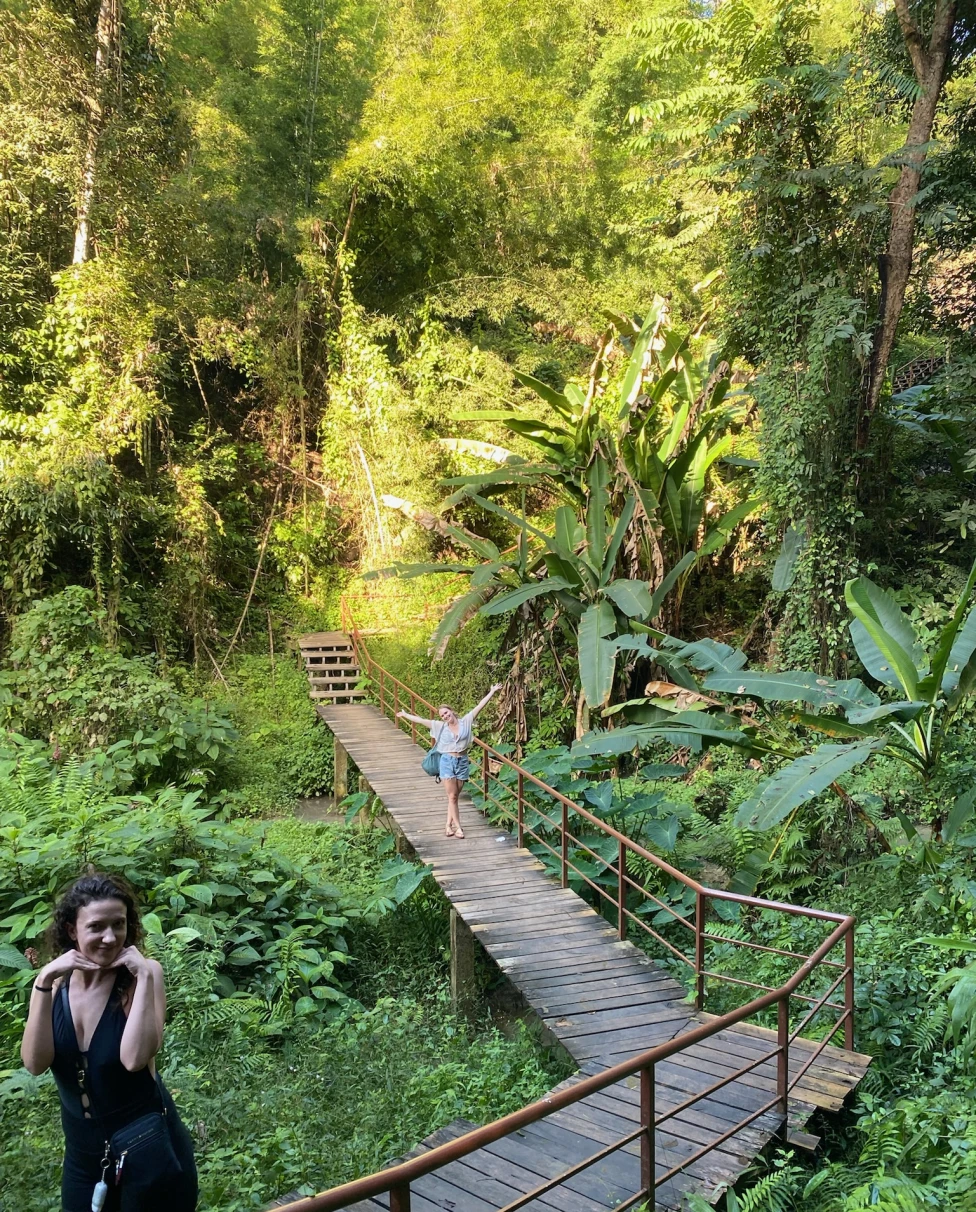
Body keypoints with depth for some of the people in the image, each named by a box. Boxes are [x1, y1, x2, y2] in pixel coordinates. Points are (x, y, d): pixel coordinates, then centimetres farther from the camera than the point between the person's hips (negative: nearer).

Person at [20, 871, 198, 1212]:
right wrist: (43, 982, -24)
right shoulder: (57, 983, -6)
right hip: (83, 1156, 4)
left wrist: (145, 976, -31)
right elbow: (35, 1063, -18)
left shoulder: (143, 975, -18)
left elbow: (135, 1058, -30)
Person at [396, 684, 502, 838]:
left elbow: (480, 706, -2)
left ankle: (448, 825, 14)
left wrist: (492, 692, -4)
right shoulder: (440, 726, 3)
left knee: (455, 796, 6)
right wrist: (406, 715, 12)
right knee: (452, 796, -3)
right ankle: (457, 827, 0)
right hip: (447, 762, -1)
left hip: (462, 762, 1)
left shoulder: (465, 722, 1)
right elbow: (421, 720, 8)